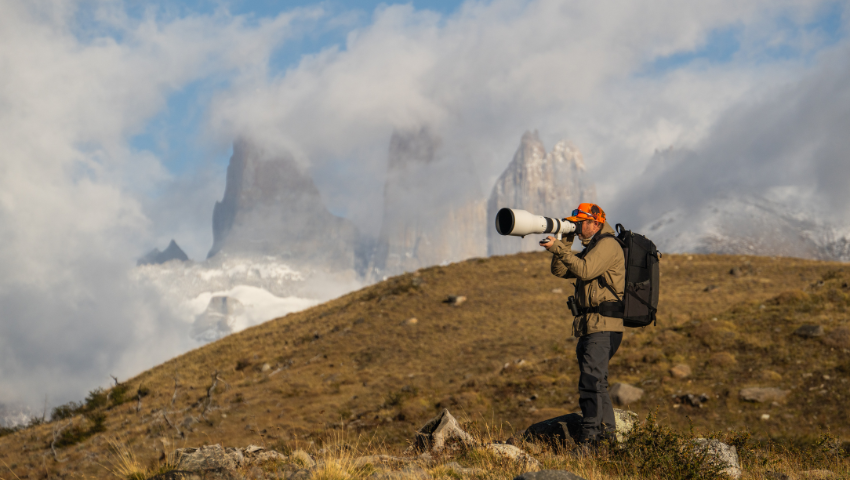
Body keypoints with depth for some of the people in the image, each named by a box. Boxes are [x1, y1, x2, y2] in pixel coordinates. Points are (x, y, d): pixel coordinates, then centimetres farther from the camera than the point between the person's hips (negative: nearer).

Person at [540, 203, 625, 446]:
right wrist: (565, 242, 6)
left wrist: (558, 248, -20)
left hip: (603, 327, -11)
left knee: (591, 380, -16)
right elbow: (559, 271, 16)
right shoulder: (591, 248, 23)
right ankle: (607, 432, 23)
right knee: (596, 381, 15)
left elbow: (585, 270, -22)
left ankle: (589, 437, -18)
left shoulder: (608, 244, -8)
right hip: (591, 327, 11)